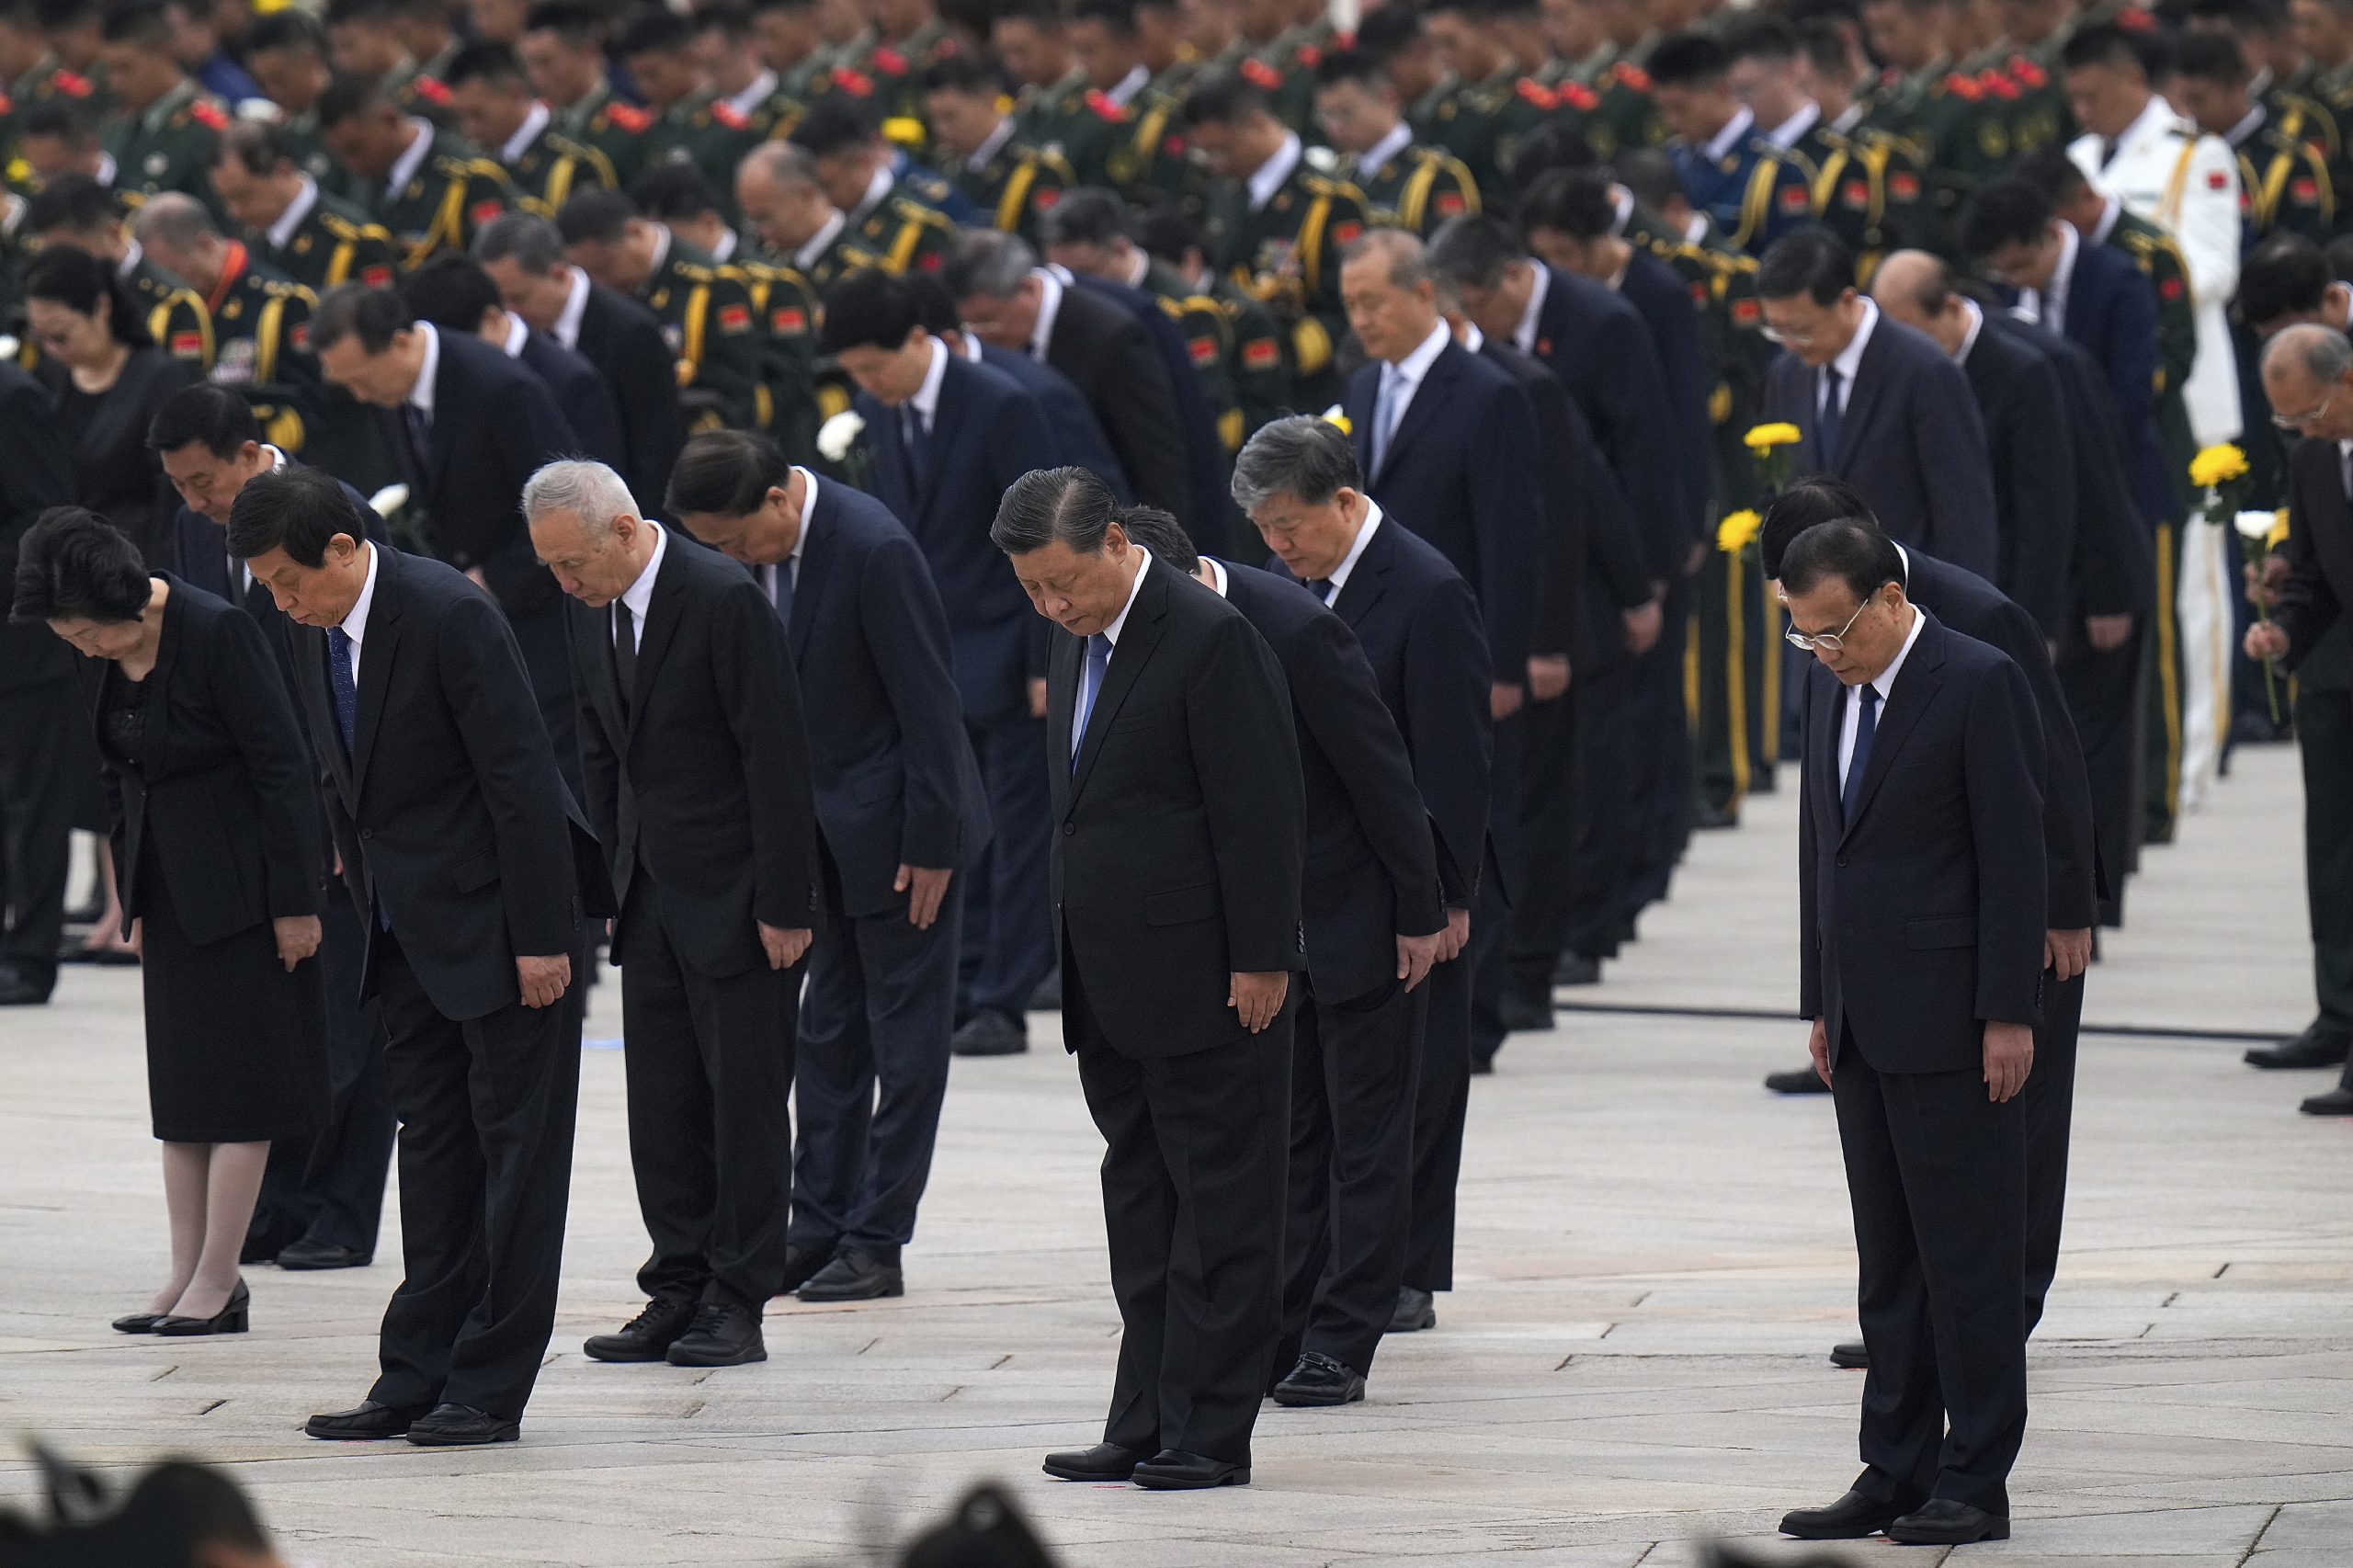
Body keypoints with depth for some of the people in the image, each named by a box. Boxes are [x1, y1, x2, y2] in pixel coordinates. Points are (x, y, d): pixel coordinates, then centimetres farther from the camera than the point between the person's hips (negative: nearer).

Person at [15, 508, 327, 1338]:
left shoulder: (218, 632, -21)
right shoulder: (101, 661, 0)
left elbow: (281, 766, -17)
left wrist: (295, 903, -16)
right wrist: (135, 900, 11)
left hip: (242, 883, -8)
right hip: (170, 888, 8)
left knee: (235, 1085, -3)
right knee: (180, 1085, 8)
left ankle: (217, 1282, -1)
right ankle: (187, 1275, 11)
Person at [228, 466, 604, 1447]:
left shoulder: (448, 615, -20)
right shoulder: (311, 631, 4)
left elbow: (521, 777, -20)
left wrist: (540, 937, -19)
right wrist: (363, 899, 11)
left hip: (497, 915, -8)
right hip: (409, 925, 8)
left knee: (516, 1143, -2)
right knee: (432, 1145, 10)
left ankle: (488, 1390, -2)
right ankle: (418, 1377, 13)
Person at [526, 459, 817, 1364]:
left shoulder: (724, 602, -17)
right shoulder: (590, 611, 6)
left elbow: (777, 756, -16)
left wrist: (783, 905, -16)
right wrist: (612, 882, 9)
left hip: (737, 897, -7)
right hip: (653, 898, 7)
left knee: (745, 1101, -1)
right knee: (661, 1107, 7)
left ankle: (736, 1305, 3)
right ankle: (678, 1294, 12)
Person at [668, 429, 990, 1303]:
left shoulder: (873, 549, -23)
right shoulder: (758, 553, -1)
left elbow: (928, 700, -19)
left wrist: (928, 844, -17)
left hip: (896, 825, -8)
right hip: (821, 829, 8)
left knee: (905, 1036, 1)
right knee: (827, 1035, 12)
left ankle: (877, 1242, 4)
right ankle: (818, 1228, 18)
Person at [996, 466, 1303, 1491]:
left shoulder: (1211, 638, -14)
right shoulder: (1077, 642, 13)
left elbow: (1260, 807, -15)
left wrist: (1260, 962, -16)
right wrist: (1075, 966, 15)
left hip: (1205, 979, -9)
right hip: (1114, 984, 9)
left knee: (1219, 1207, -2)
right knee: (1141, 1205, 12)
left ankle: (1210, 1433, -1)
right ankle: (1145, 1425, 16)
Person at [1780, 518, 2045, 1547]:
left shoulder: (1979, 684, -10)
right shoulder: (1832, 689, 13)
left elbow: (2014, 856, -12)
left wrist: (2007, 1015, -15)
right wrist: (1821, 1004, 16)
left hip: (1951, 1025, -8)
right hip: (1864, 1027, 8)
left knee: (1968, 1259, -4)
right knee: (1888, 1264, 9)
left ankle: (1975, 1483, -1)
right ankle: (1896, 1475, 12)